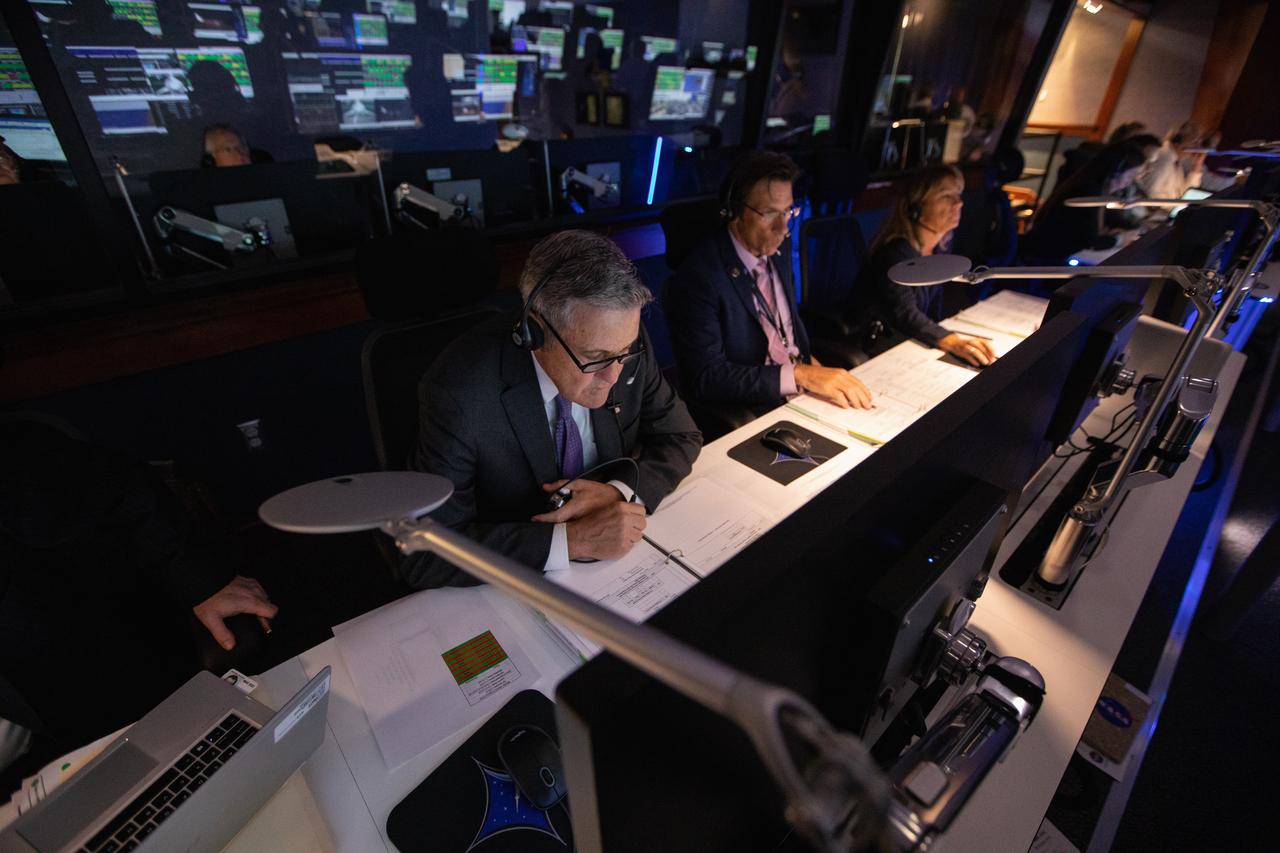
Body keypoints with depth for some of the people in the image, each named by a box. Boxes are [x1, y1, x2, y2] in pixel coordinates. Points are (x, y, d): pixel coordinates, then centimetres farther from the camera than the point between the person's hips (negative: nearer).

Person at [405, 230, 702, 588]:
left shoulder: (627, 345, -13)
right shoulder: (458, 391, -24)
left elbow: (681, 438, -1)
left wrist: (619, 491, -19)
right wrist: (574, 540, -30)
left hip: (618, 553, 3)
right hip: (513, 589, -2)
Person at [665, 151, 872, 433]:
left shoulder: (775, 254, 5)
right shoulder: (698, 277, -19)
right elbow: (705, 377, -23)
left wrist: (813, 366, 1)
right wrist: (800, 375, -27)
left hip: (804, 386, 8)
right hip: (746, 412, -8)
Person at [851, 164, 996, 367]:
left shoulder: (940, 245, 2)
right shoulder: (897, 252, -25)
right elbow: (905, 314, -38)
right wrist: (951, 341, -51)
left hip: (911, 337, 8)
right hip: (875, 344, -8)